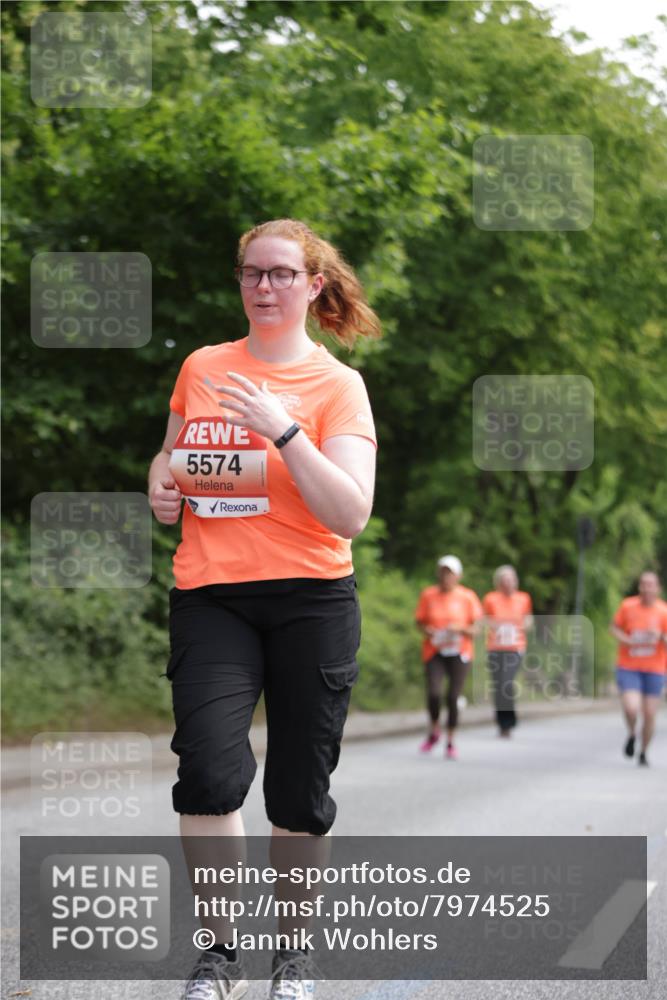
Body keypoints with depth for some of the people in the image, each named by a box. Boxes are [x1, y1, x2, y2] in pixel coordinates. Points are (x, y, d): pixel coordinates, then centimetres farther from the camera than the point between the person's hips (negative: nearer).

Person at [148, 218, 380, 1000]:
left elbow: (350, 513, -12)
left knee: (299, 791, 4)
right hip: (209, 597, 2)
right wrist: (162, 483, 6)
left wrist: (283, 427, -20)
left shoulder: (337, 384, -1)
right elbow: (172, 450, 29)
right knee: (209, 768, -17)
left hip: (311, 599, -2)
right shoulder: (200, 368, 10)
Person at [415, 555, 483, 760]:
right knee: (433, 693, -18)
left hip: (459, 652, 0)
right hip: (434, 652, 0)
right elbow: (420, 622, 9)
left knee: (453, 697, -4)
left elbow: (476, 628, 3)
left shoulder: (467, 597, 0)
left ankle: (450, 742, 13)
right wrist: (428, 631, -12)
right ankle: (434, 731, 10)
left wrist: (461, 629, -16)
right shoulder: (428, 595, 3)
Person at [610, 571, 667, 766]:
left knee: (649, 714, 1)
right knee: (631, 709, -19)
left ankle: (643, 752, 25)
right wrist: (628, 641, -10)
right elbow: (614, 627, 7)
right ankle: (631, 734, 16)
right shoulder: (628, 606, -6)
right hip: (628, 667, -1)